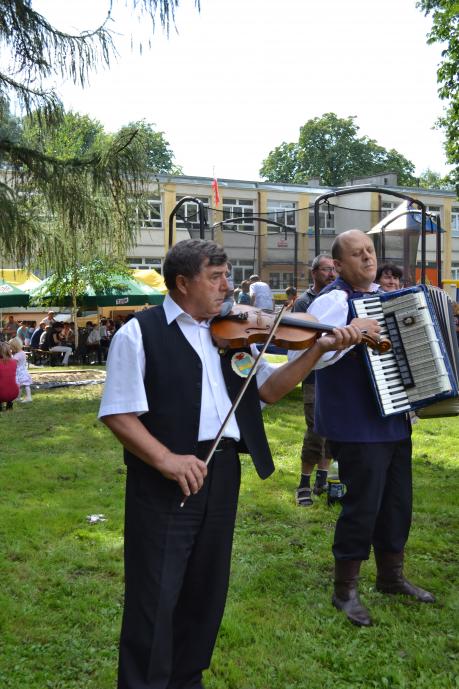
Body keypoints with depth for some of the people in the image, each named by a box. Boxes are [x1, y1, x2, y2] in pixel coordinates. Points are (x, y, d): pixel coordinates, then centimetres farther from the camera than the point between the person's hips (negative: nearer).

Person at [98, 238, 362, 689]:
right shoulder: (139, 333, -8)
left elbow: (268, 390, 9)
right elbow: (118, 413, -12)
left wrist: (319, 348, -2)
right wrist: (165, 459, -24)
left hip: (222, 473, 6)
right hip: (164, 480, -6)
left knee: (206, 592, 18)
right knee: (154, 598, 3)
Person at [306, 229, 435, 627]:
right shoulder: (333, 300, -13)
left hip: (395, 421, 8)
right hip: (359, 427, -8)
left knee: (397, 503, 16)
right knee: (363, 506, -2)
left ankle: (392, 577, 34)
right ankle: (345, 591, 15)